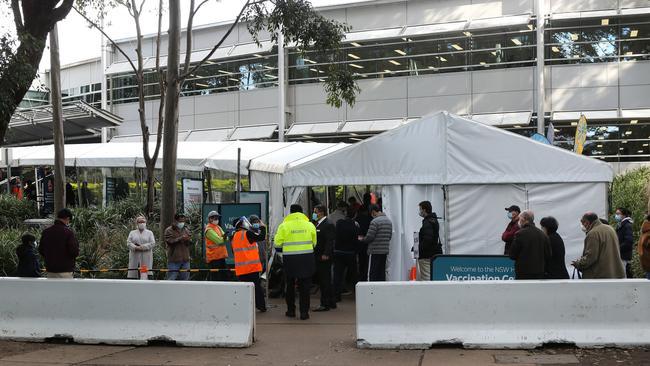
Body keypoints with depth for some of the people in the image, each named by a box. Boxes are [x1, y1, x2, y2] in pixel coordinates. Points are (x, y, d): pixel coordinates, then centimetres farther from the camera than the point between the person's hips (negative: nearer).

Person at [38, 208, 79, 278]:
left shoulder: (46, 232, 5)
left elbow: (41, 250, 12)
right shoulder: (68, 232, -14)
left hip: (50, 270, 6)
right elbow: (75, 252, -17)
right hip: (65, 270, -6)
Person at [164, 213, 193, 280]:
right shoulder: (169, 230, -1)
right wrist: (180, 239, -23)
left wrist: (188, 240, -15)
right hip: (173, 260, -5)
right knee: (171, 279, -7)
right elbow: (169, 241, -15)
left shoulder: (186, 230, 15)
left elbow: (190, 242, 8)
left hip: (185, 260, 5)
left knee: (184, 278, 8)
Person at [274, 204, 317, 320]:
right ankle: (304, 312, 3)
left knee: (290, 285, 14)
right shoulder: (309, 225, 3)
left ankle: (291, 310, 19)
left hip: (290, 259, -1)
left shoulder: (284, 226, -4)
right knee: (305, 286, 6)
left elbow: (277, 244, -3)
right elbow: (314, 243, 9)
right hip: (307, 258, 1)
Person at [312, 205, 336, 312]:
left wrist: (326, 254, -24)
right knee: (323, 281, 13)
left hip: (324, 258, -10)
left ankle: (325, 304, -3)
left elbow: (330, 241, -19)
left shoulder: (328, 225, -12)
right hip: (318, 257, 10)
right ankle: (331, 303, 21)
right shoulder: (317, 224, 17)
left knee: (325, 280, -6)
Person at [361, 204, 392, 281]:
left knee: (372, 273, -3)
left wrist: (362, 239, 2)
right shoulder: (389, 221, 11)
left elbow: (369, 237, -16)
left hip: (375, 251, -7)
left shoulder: (374, 222, -14)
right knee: (382, 272, 11)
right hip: (385, 250, 7)